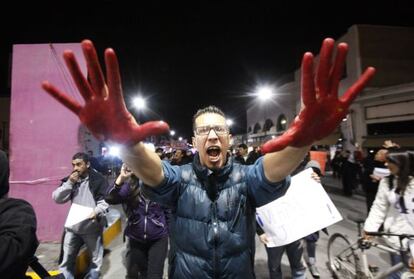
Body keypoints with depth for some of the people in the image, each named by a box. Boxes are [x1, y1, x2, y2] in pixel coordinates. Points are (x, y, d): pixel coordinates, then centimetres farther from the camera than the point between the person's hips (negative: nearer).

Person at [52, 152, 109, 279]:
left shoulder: (98, 179, -11)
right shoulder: (69, 179, 4)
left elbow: (105, 200, -11)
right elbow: (57, 198, -1)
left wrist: (97, 211, -28)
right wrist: (69, 183, -14)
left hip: (92, 227, -3)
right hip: (72, 226, 4)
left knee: (96, 259, 14)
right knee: (67, 260, 17)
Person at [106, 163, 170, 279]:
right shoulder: (129, 185, -11)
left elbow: (168, 211, -1)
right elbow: (110, 199, -25)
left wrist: (168, 231, 5)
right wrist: (121, 178, -36)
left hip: (158, 239, -2)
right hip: (135, 239, 3)